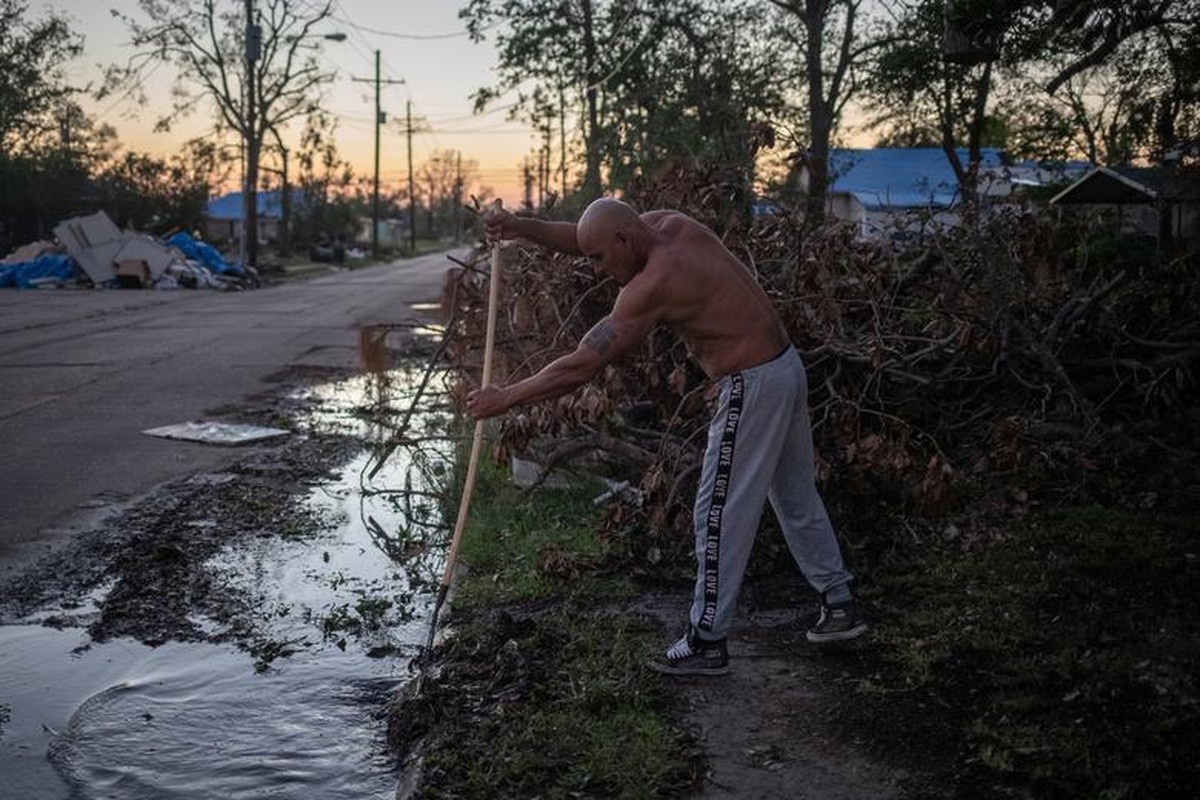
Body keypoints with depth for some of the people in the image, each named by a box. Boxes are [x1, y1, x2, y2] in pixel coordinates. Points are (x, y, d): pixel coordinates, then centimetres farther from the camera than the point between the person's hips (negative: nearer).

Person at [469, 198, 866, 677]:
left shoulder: (653, 285, -22)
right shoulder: (668, 225, 2)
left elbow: (581, 366, -21)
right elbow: (584, 237, 13)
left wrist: (505, 397, -13)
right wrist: (523, 228, -1)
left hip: (753, 386, -10)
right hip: (787, 367, 10)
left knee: (719, 515, -1)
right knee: (797, 498, 21)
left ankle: (707, 642, 8)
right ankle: (839, 606, 33)